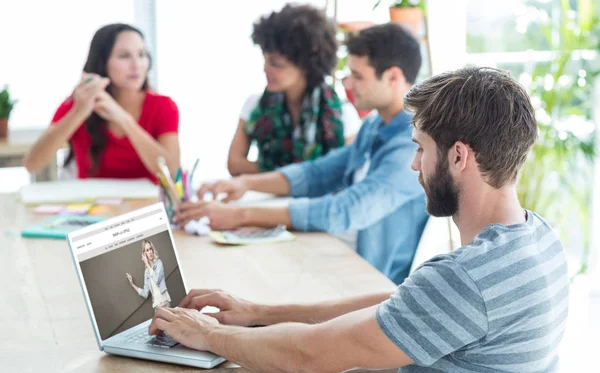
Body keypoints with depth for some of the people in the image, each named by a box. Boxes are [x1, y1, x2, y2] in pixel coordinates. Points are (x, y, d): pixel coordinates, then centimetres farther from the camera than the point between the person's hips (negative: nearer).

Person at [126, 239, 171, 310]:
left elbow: (156, 280, -19)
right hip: (156, 304, 3)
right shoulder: (146, 271, 11)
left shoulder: (159, 263, 1)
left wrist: (147, 264, -11)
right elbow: (145, 294, 10)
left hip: (164, 301, -3)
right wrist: (132, 284, 7)